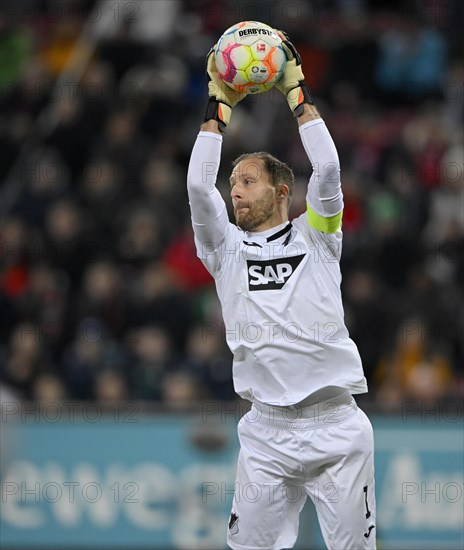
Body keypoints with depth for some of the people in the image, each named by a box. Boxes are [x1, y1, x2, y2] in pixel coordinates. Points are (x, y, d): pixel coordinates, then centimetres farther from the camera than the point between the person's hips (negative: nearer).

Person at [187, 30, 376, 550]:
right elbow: (198, 185, 1)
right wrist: (219, 106, 4)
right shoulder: (227, 248, 13)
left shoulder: (314, 237, 9)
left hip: (337, 427, -2)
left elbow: (327, 169, -4)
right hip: (266, 434, 2)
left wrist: (297, 91, 2)